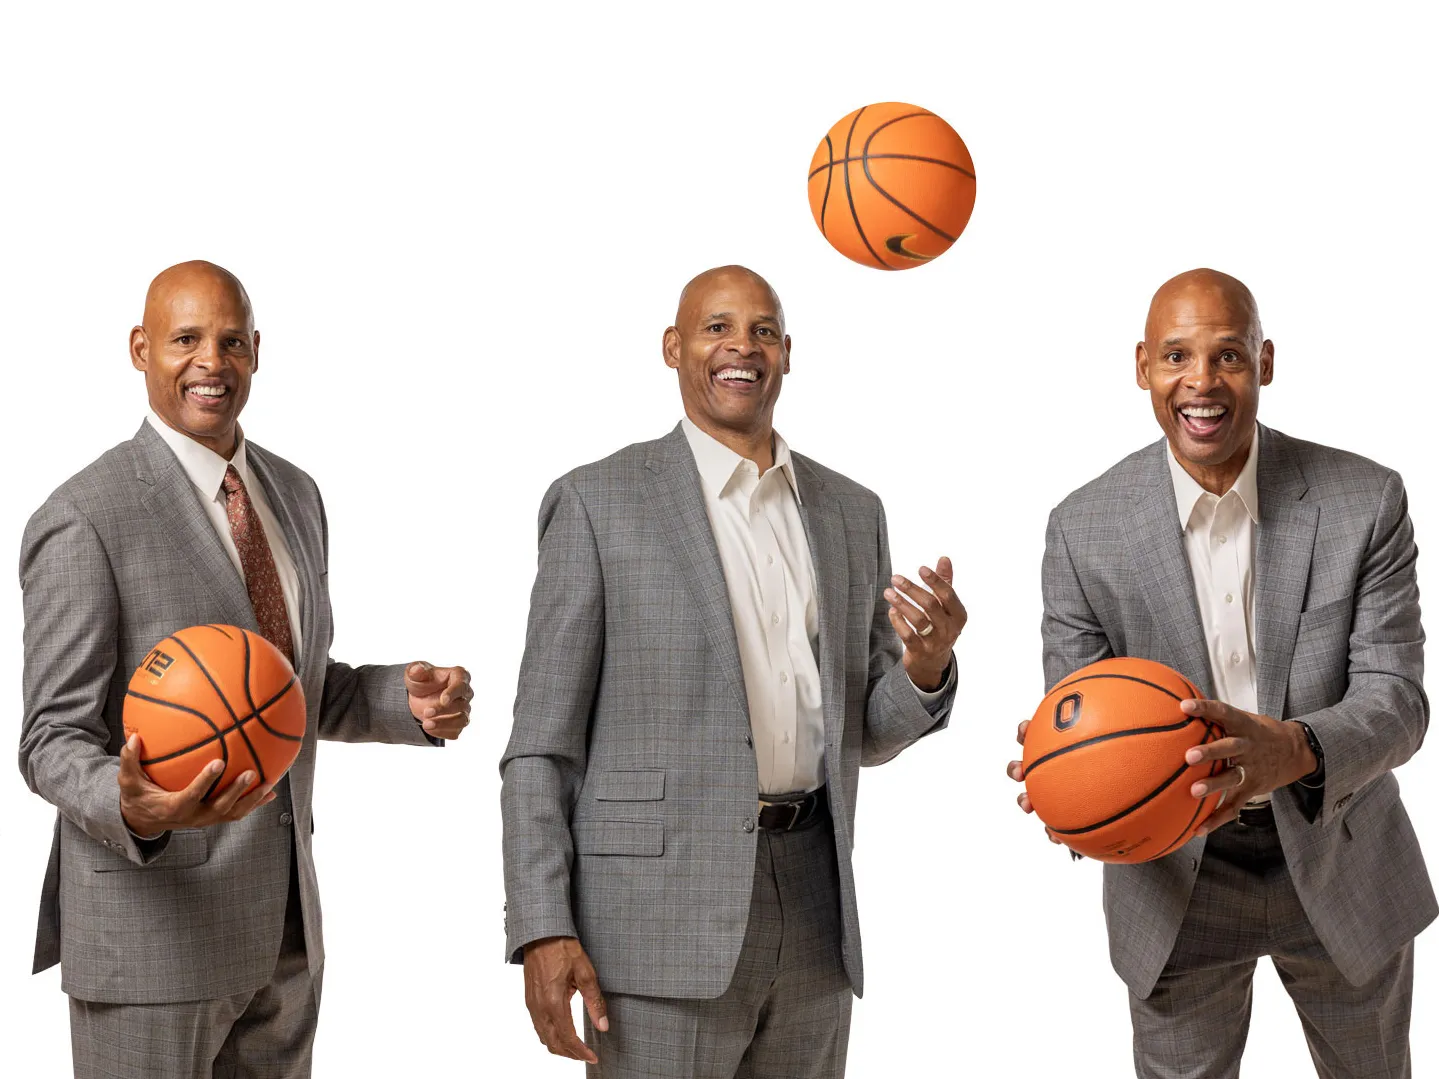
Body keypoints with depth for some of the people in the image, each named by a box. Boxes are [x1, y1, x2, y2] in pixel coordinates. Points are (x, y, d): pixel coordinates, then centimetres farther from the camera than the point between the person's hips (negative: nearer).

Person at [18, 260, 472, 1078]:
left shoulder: (295, 495, 10)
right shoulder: (86, 519, -13)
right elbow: (54, 742, -13)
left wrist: (409, 699, -2)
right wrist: (135, 811, -34)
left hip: (284, 922, 7)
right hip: (151, 929, -7)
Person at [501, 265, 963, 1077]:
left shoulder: (853, 513, 12)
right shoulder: (599, 502, -1)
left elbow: (863, 734, 16)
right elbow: (543, 742, -2)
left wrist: (926, 669, -6)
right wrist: (544, 931, -11)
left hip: (814, 905, 4)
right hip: (664, 913, -4)